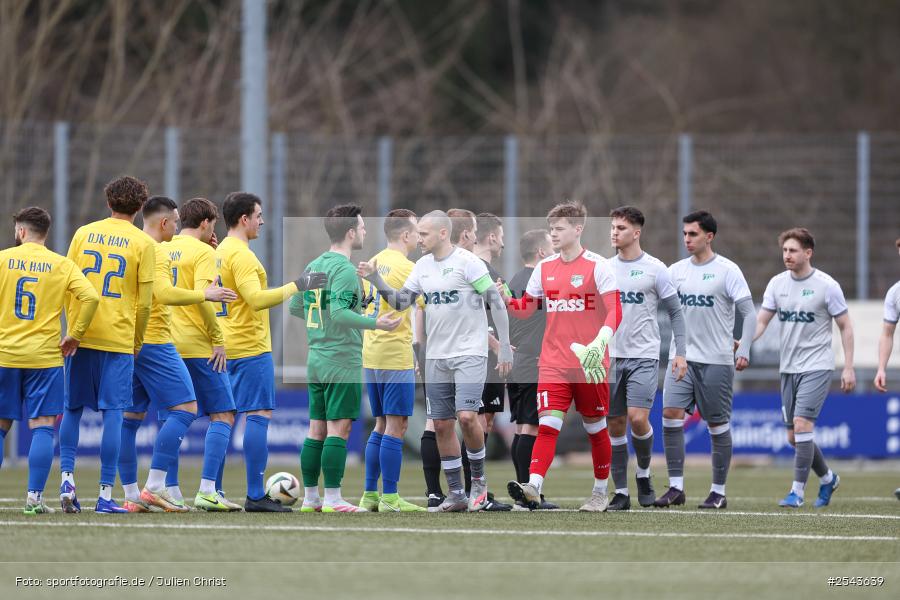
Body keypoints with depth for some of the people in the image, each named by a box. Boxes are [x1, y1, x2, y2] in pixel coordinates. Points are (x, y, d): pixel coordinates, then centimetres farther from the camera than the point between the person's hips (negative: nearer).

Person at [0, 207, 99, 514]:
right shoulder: (61, 265, 2)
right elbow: (90, 297, -8)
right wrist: (75, 335, 2)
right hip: (44, 357, 0)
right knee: (42, 427, 0)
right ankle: (34, 497, -8)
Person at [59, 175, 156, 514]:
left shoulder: (84, 233, 6)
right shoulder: (144, 243, -2)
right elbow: (144, 300, -2)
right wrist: (138, 340, 10)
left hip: (80, 335, 3)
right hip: (118, 339, -2)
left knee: (72, 409, 14)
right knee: (113, 413, 0)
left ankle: (67, 476, 1)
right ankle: (105, 495, -3)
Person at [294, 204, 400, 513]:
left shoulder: (314, 266, 11)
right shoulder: (344, 269, -14)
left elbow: (295, 307, 18)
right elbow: (339, 313, -25)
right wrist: (375, 323, -28)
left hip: (316, 359, 8)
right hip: (343, 361, -8)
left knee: (317, 430, 10)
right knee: (338, 429, -6)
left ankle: (310, 497, 12)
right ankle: (332, 499, -7)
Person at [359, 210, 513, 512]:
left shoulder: (468, 262, -11)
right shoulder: (423, 266, 9)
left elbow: (497, 303, -10)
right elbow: (400, 301, 11)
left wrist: (505, 347, -12)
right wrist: (375, 279, -2)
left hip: (470, 353, -7)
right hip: (437, 356, 7)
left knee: (467, 417, -18)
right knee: (442, 425, 4)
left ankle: (478, 478, 4)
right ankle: (456, 493, 12)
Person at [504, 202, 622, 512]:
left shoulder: (597, 266, -6)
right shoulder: (544, 267, 10)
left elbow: (614, 312, -11)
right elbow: (526, 308, 16)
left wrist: (600, 342, -28)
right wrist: (505, 300, -6)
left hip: (589, 363, -3)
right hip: (554, 363, 3)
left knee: (595, 428, 9)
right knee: (547, 425, -12)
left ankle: (601, 492, 23)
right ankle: (533, 487, -25)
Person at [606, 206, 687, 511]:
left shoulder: (655, 269, -2)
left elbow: (675, 312, 3)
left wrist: (680, 353, -5)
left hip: (644, 356, -4)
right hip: (611, 356, 4)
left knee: (637, 418, -17)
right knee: (615, 425, 1)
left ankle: (644, 474, 8)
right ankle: (621, 492, 7)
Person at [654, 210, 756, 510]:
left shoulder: (727, 271, -5)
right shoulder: (676, 271, 9)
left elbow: (749, 313, -5)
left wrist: (743, 351, -11)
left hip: (716, 360, -4)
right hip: (681, 358, 4)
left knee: (718, 425, 2)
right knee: (670, 415, -11)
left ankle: (718, 492, 10)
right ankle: (676, 487, -6)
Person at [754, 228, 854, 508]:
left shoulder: (826, 286, -8)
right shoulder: (777, 283, 5)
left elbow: (845, 327, -2)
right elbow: (761, 321, 5)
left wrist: (848, 368, -6)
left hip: (817, 367, -6)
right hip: (788, 368, 6)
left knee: (802, 425, -19)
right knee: (794, 437, 9)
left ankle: (797, 491, -14)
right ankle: (828, 478, 31)